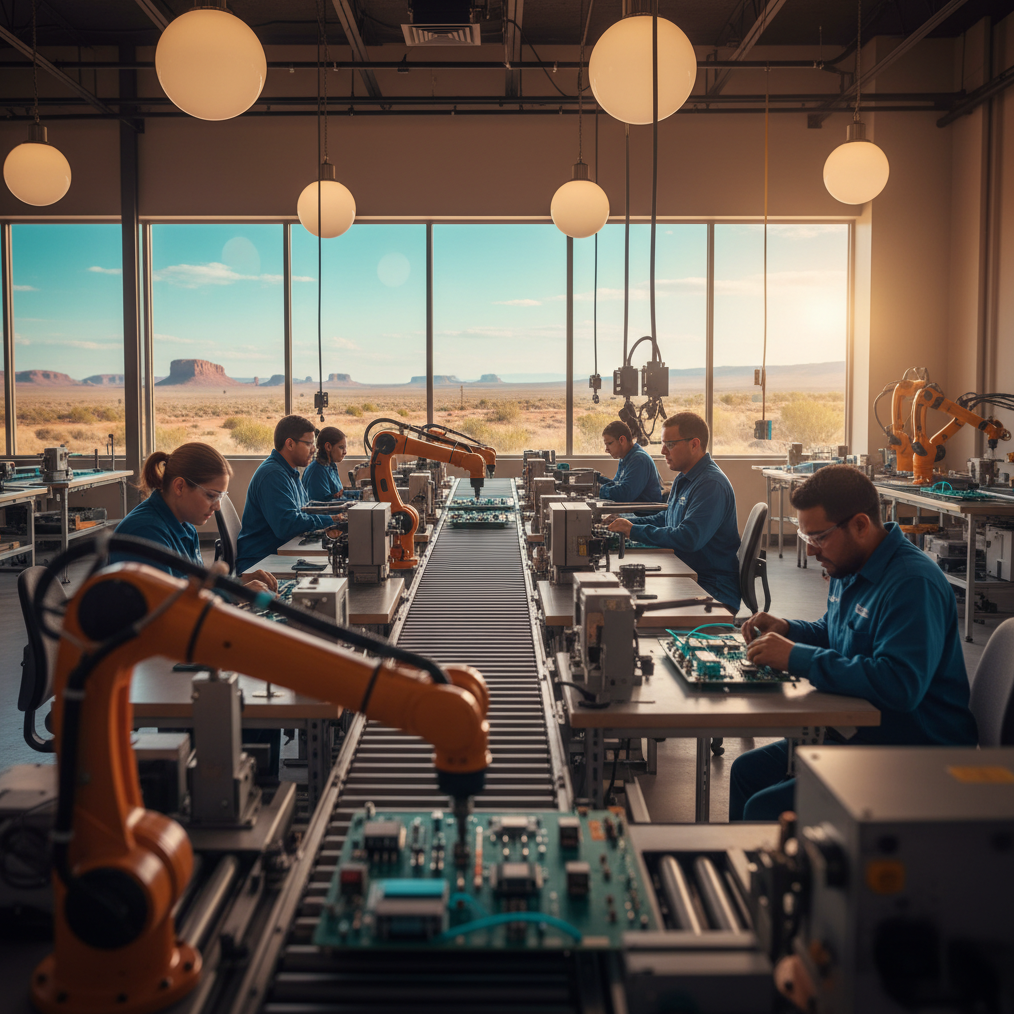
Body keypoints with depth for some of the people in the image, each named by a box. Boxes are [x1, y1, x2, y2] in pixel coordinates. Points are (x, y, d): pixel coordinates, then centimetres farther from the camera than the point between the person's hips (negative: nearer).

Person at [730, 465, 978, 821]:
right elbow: (831, 632, 26)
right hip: (856, 735, 10)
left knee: (765, 808, -19)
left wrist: (796, 657, -31)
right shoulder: (849, 569, 8)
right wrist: (787, 630, 3)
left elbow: (900, 685, -36)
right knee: (747, 771, 12)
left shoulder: (913, 583, -25)